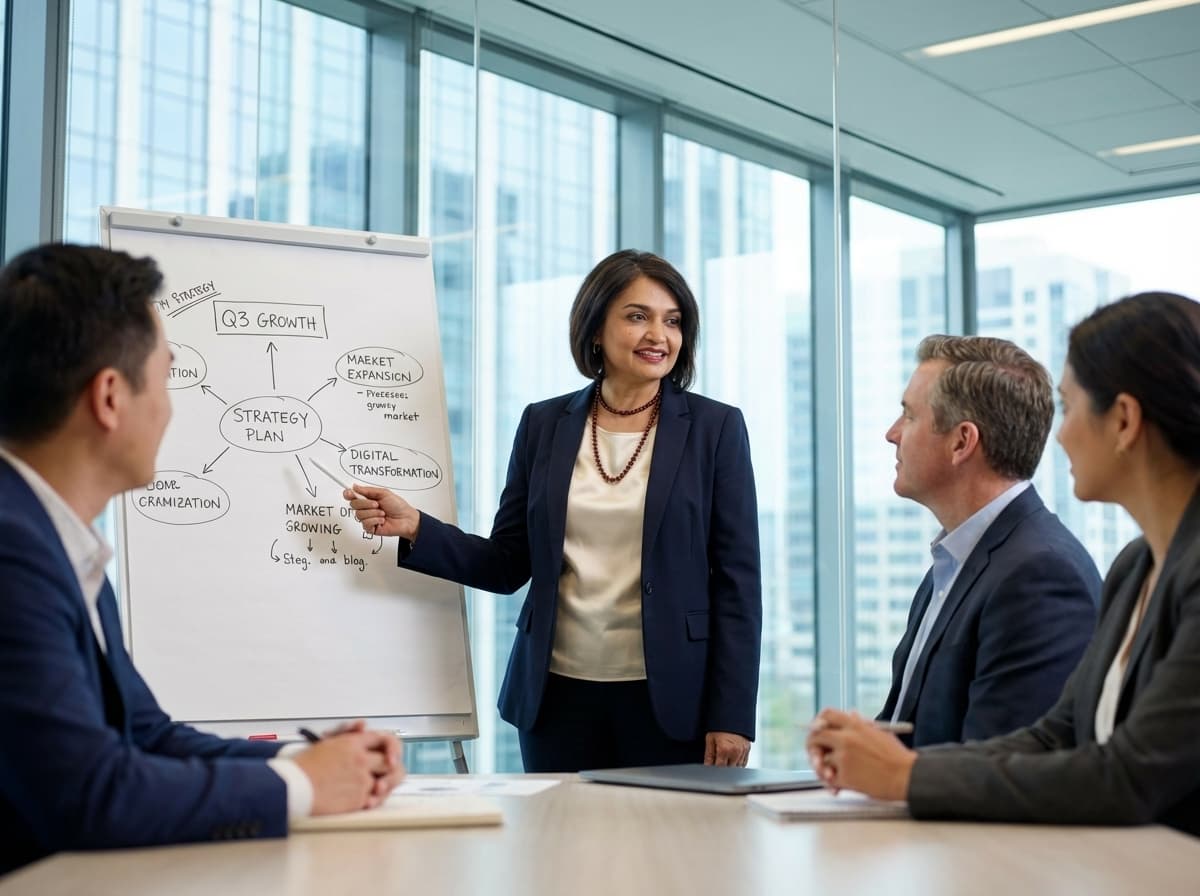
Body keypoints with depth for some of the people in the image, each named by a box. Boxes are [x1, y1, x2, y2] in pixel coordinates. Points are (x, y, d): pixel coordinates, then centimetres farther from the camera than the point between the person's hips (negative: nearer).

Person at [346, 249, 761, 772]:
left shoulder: (715, 428, 0)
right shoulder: (545, 424, 7)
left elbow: (737, 578, -2)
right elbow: (508, 565, 8)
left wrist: (731, 716, -8)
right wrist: (414, 528, -8)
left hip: (669, 698, -2)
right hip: (558, 695, 2)